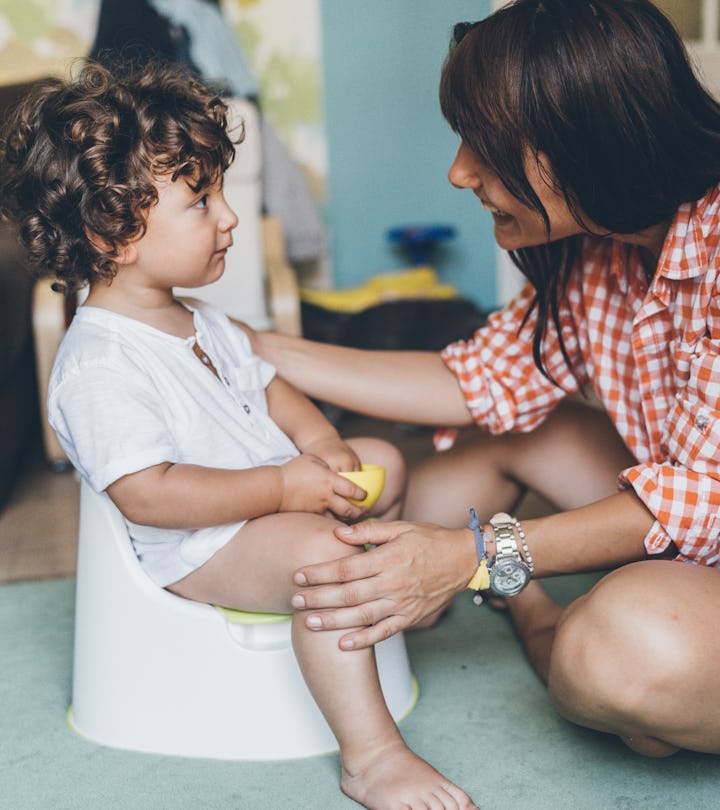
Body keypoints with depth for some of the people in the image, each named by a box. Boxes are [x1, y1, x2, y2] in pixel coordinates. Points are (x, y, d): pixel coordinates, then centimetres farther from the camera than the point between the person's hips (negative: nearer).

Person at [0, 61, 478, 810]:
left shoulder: (197, 321, 7)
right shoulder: (98, 365, -25)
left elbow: (263, 381, 17)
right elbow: (147, 494, -30)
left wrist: (321, 443, -2)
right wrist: (284, 486, -29)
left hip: (278, 499, 10)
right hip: (199, 545, -10)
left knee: (383, 463, 18)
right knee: (322, 553, -33)